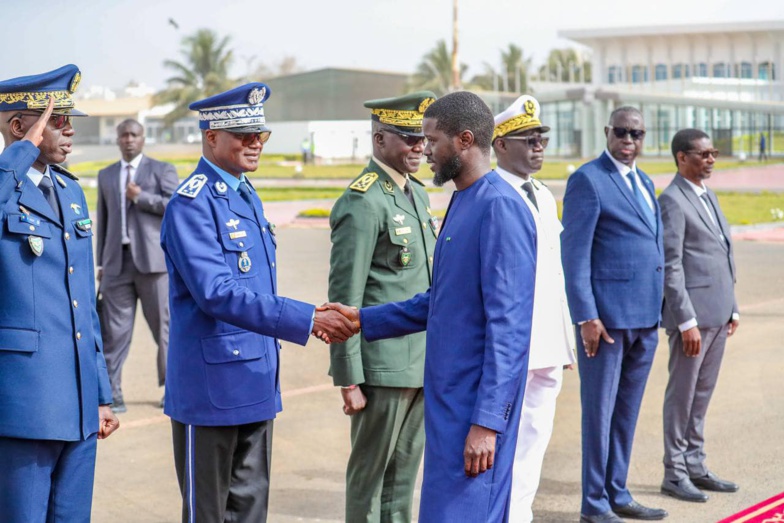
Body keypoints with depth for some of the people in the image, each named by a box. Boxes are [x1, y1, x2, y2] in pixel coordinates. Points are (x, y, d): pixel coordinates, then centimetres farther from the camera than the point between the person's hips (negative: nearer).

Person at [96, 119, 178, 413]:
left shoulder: (162, 170, 7)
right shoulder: (106, 175, 19)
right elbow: (103, 220, 19)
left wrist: (140, 197, -10)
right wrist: (101, 262, 15)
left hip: (152, 259, -3)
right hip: (117, 262, 3)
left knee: (164, 326, 0)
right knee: (114, 329, -1)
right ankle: (112, 393, 3)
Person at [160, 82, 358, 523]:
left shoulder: (247, 195, 13)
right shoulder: (191, 204, -16)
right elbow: (217, 293, -26)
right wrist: (307, 320, -29)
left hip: (256, 382, 8)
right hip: (212, 386, -8)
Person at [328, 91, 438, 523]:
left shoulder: (417, 194, 12)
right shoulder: (363, 203, -15)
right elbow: (345, 298, -16)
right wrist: (349, 379, -16)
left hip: (422, 363, 8)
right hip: (385, 365, -8)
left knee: (405, 468, 15)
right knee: (371, 470, 5)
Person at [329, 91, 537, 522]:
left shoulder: (499, 207, -18)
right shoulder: (463, 201, 12)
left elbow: (509, 326, -21)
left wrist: (487, 421, -22)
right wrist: (364, 320, 14)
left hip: (475, 404, -9)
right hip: (448, 396, 9)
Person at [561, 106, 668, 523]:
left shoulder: (644, 183, 16)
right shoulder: (588, 180, -7)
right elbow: (574, 254, -12)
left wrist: (656, 311, 14)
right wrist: (586, 317, -17)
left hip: (644, 317, 7)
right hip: (606, 316, -7)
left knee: (627, 411, 14)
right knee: (599, 411, 2)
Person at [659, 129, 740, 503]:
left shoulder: (708, 196, 16)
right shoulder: (672, 201, -11)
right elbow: (671, 266, -16)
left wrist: (732, 307, 16)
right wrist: (687, 321, -19)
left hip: (718, 313, 8)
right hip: (694, 314, -8)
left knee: (702, 394, 13)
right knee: (682, 394, 0)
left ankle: (695, 466, 21)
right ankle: (674, 474, 9)